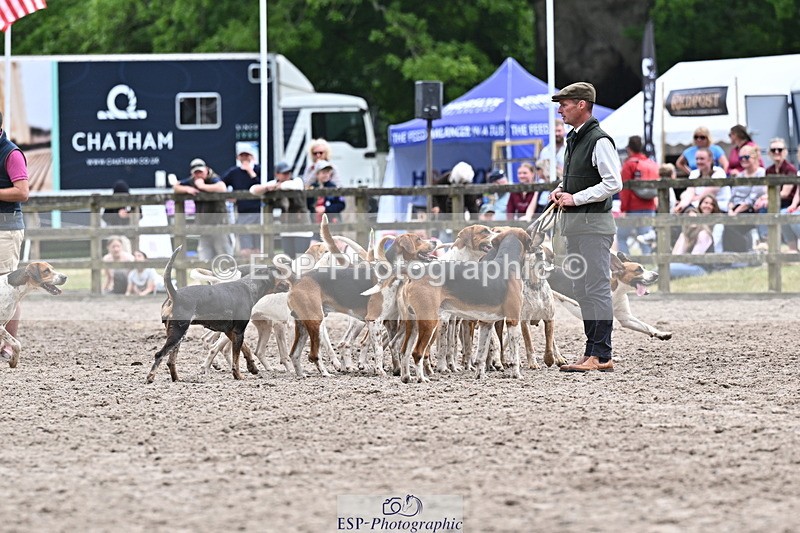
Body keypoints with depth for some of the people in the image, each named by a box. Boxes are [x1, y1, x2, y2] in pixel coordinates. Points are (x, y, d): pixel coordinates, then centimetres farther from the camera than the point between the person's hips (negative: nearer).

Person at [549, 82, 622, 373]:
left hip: (593, 223, -10)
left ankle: (601, 355, -8)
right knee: (582, 290, 12)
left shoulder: (599, 141, -13)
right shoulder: (573, 139, 16)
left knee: (597, 289, -8)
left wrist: (576, 198, -18)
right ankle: (592, 351, 18)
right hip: (573, 224, 10)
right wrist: (560, 189, 9)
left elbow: (613, 184, -20)